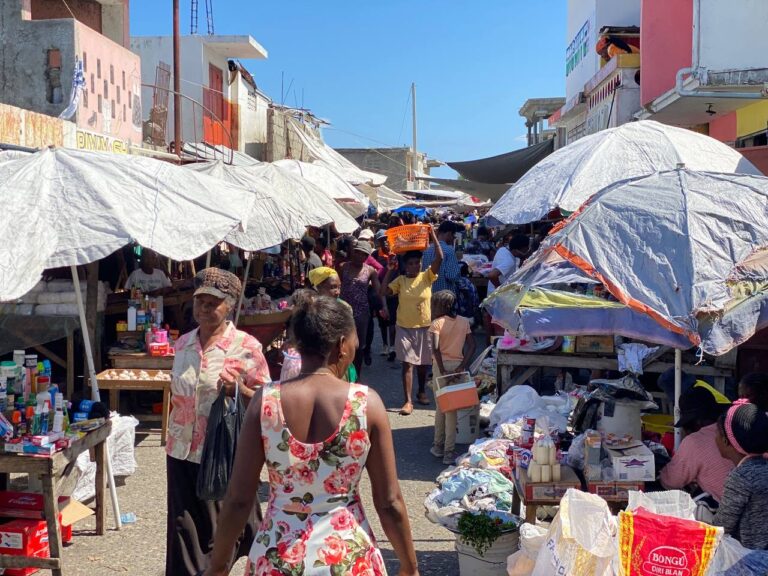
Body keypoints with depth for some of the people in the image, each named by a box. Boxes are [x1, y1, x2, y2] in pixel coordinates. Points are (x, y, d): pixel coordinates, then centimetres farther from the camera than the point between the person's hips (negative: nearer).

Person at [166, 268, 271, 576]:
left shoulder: (246, 347, -11)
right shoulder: (183, 343, 5)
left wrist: (238, 389, -24)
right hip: (182, 451, 4)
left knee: (221, 529, 10)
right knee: (184, 529, 7)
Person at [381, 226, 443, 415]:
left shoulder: (427, 277, -3)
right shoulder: (400, 280, -1)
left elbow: (439, 258, -14)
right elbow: (384, 291, -12)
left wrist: (433, 236, -17)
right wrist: (390, 270, -13)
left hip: (424, 326, 1)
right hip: (404, 328, -1)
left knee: (422, 362, 15)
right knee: (407, 363, -5)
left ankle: (422, 392, 36)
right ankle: (408, 401, -6)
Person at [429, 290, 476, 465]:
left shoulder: (437, 323, -8)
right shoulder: (464, 322, 4)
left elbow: (435, 347, -21)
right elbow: (472, 346, -3)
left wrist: (442, 370, -17)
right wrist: (462, 366, -7)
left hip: (441, 365, -2)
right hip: (458, 365, 2)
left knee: (440, 406, 15)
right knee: (452, 408, 6)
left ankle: (438, 447, 27)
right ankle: (449, 452, 5)